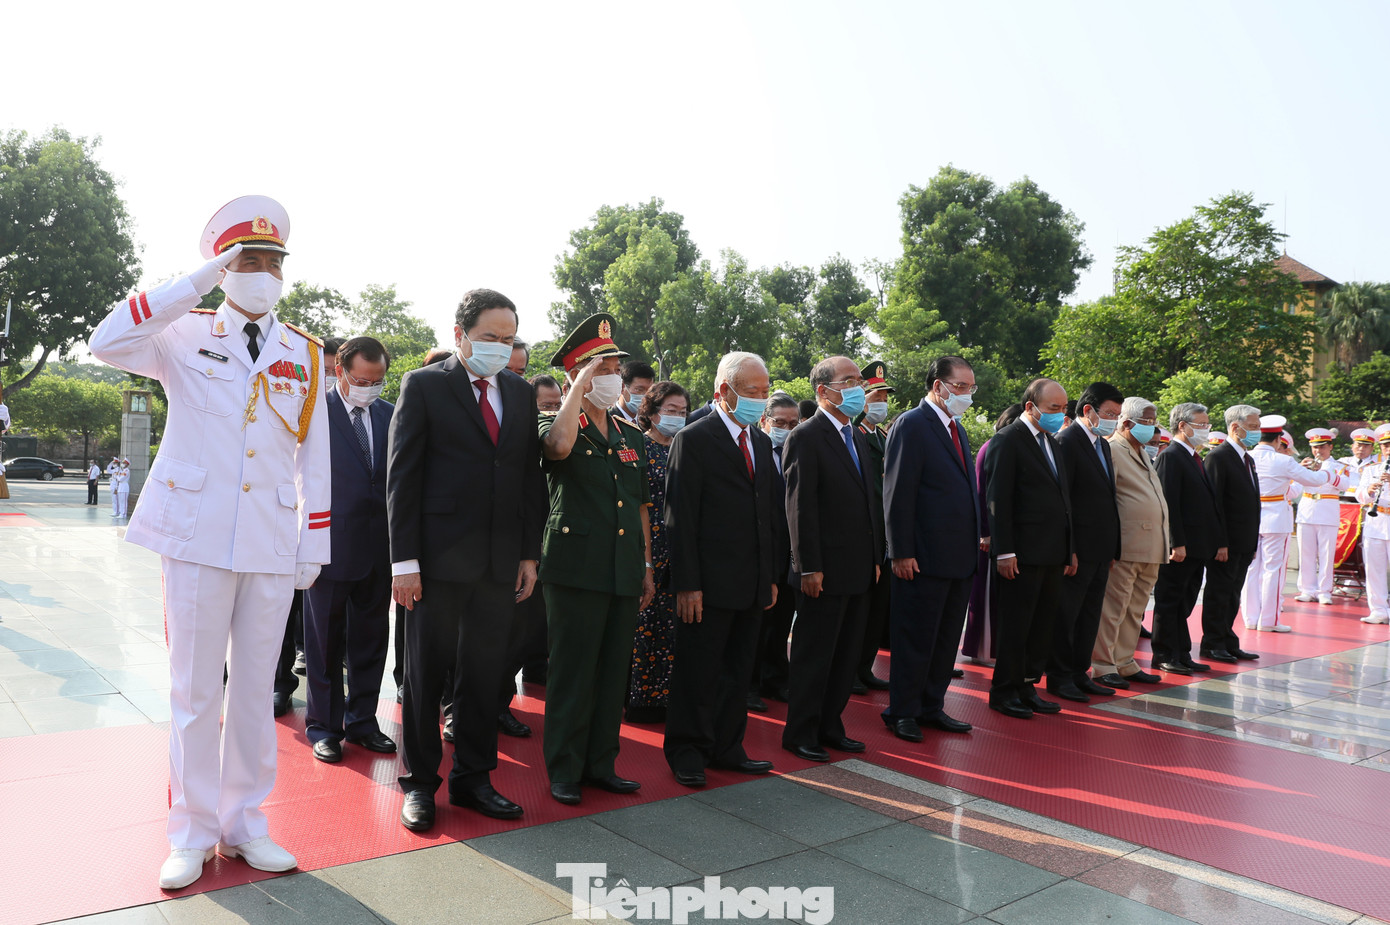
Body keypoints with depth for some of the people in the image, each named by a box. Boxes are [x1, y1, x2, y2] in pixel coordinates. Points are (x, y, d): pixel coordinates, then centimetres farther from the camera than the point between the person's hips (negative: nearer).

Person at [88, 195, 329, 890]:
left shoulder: (305, 354, 10)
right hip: (197, 536, -2)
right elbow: (107, 343, -16)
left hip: (273, 545, 2)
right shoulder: (184, 335, 4)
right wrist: (195, 283, -15)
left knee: (255, 689, 10)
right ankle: (192, 833, 19)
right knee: (195, 691, 5)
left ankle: (244, 822, 23)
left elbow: (314, 456, 9)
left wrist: (315, 544, 5)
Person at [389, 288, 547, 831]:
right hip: (439, 558, -4)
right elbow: (401, 477, -6)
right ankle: (420, 783, 21)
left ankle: (473, 778, 25)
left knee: (484, 674, 11)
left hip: (501, 561, 4)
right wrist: (404, 560, -11)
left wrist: (530, 554, 7)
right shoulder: (424, 386, -2)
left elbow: (530, 478, 13)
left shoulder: (520, 393, 12)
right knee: (426, 674, 7)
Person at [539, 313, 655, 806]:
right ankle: (564, 770, 14)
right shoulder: (554, 423, 0)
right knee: (572, 671, 0)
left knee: (613, 671, 11)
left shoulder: (630, 433, 17)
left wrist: (647, 566, 17)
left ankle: (600, 764, 23)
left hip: (625, 572, 6)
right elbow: (559, 446, -27)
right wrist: (580, 386, -17)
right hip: (576, 567, -6)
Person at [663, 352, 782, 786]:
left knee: (738, 671, 15)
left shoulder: (762, 442, 14)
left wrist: (772, 575, 13)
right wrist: (687, 584, -17)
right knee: (698, 673, 4)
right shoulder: (693, 439, -8)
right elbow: (681, 518, -12)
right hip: (710, 584, -7)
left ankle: (726, 748, 27)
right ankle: (687, 751, 19)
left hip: (753, 585, 7)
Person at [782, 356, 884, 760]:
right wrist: (809, 567, -19)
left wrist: (876, 557, 14)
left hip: (860, 569, 8)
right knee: (814, 656, 2)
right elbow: (800, 507, -15)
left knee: (846, 655, 15)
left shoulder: (857, 438, 15)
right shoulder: (806, 438, -11)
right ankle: (800, 733, 14)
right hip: (827, 570, -8)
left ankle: (830, 727, 27)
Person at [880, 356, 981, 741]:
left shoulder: (957, 428, 17)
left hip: (961, 556, 9)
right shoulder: (911, 425, -10)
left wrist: (981, 533, 8)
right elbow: (897, 493, -15)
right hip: (924, 557, -8)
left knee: (946, 639, 15)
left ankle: (931, 707, 27)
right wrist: (901, 552, -18)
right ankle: (902, 712, 15)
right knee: (915, 640, 2)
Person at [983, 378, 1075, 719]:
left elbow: (1062, 499, 20)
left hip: (1054, 552, 8)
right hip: (1024, 551, -8)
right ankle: (1004, 691, 11)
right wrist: (1004, 552, -19)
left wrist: (1071, 549, 16)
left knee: (1043, 623, 12)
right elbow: (998, 499, -14)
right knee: (1016, 624, 0)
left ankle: (1028, 687, 22)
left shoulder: (1052, 443, 17)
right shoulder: (1008, 440, -9)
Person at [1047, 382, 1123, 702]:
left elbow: (1107, 497, 17)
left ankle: (1080, 673, 24)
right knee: (1065, 613, 1)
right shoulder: (1068, 441, -12)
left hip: (1101, 550, 9)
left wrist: (1112, 548, 13)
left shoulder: (1103, 445, 16)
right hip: (1078, 549, -9)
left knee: (1090, 615, 14)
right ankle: (1059, 676, 11)